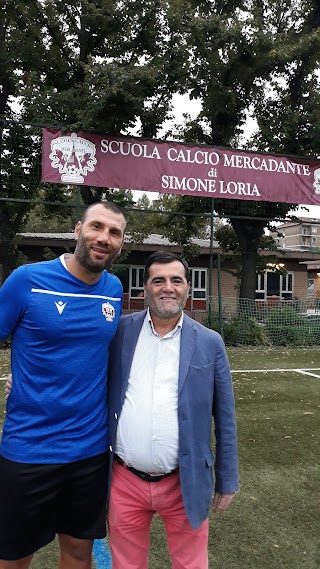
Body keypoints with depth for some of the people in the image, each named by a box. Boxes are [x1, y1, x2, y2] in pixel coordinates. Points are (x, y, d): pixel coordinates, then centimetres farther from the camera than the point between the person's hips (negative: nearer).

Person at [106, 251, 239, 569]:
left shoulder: (210, 344, -4)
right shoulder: (120, 331, -3)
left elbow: (224, 419, 1)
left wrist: (227, 481, 5)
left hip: (185, 484, 0)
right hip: (124, 482, 1)